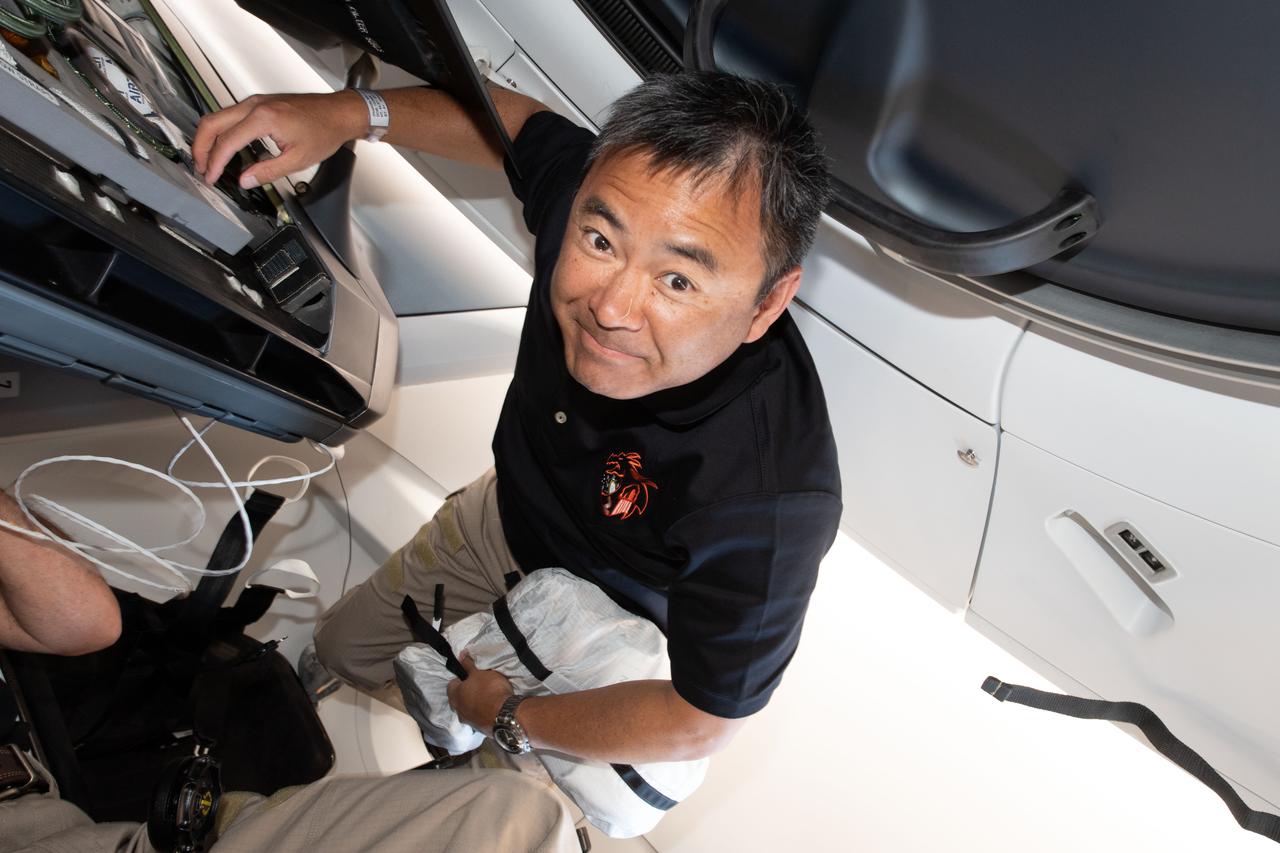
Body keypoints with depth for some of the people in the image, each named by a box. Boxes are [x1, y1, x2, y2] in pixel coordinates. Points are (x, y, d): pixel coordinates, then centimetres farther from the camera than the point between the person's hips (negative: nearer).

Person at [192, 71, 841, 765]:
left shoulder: (768, 508, -45)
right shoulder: (604, 195, -31)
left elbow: (704, 722, -29)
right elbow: (515, 119, -6)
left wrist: (514, 719, -16)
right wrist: (348, 113, -20)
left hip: (616, 628, -4)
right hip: (509, 511, 6)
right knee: (344, 648, 22)